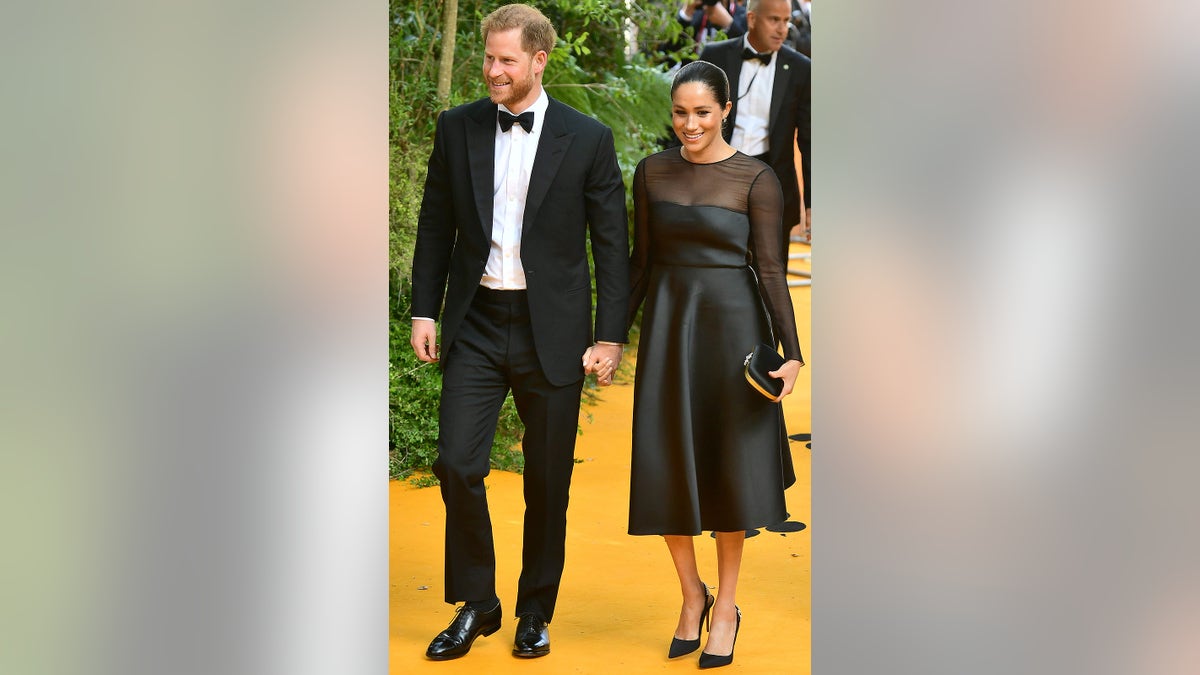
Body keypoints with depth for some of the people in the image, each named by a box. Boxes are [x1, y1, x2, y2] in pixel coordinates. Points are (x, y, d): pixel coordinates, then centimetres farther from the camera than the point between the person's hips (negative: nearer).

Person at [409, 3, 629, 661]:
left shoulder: (587, 139, -3)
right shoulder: (457, 128, 4)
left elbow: (612, 244, -1)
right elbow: (435, 225, 10)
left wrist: (610, 336, -4)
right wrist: (424, 311, 4)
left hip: (551, 330, -1)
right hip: (475, 325, 2)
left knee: (547, 482, 7)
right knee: (457, 463, -6)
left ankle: (536, 611, 25)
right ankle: (475, 603, 13)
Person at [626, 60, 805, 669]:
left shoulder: (756, 180, -5)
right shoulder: (651, 173, 5)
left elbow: (770, 269, -7)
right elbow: (641, 261, 11)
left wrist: (792, 351, -14)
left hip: (731, 326, -3)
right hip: (667, 327, 3)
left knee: (729, 470, 4)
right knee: (665, 472, 2)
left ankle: (726, 607, 21)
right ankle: (691, 596, 23)